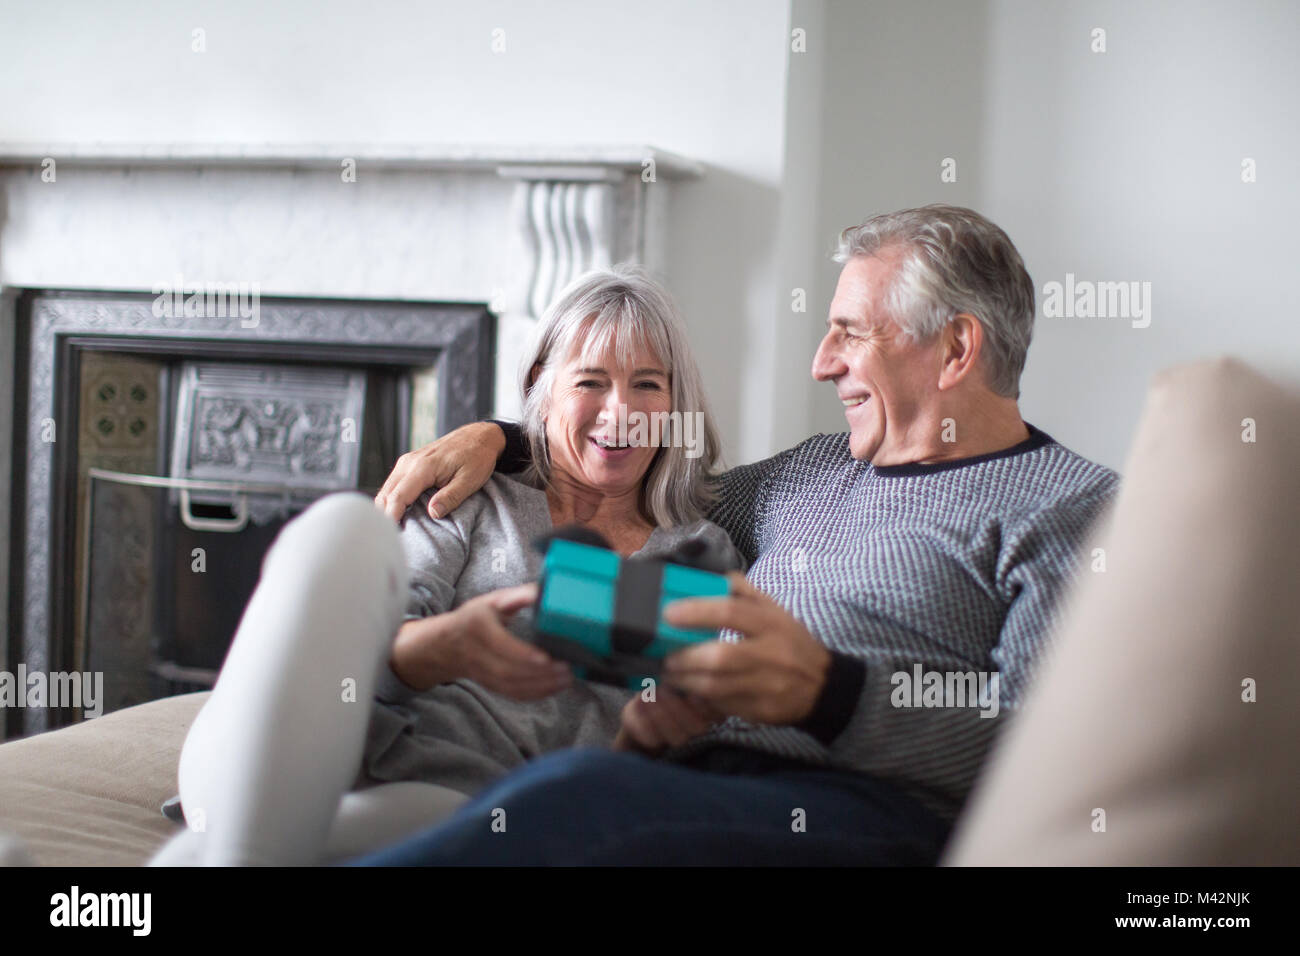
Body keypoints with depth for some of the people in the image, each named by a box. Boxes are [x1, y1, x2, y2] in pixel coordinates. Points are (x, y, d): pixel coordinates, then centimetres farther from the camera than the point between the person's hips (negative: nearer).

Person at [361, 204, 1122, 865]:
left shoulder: (1072, 505, 6)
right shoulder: (816, 468, 30)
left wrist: (827, 693, -24)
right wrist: (498, 438, 30)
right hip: (698, 780, 7)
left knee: (578, 794, -38)